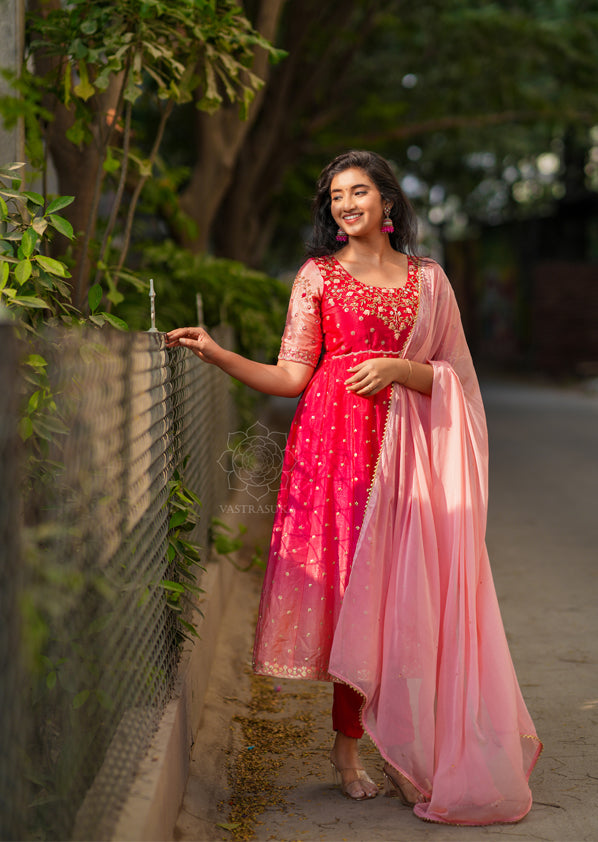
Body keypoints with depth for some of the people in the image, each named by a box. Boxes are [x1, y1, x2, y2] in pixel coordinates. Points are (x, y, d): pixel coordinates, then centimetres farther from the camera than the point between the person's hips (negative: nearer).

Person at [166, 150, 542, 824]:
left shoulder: (427, 278, 13)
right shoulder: (318, 275, 8)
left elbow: (453, 375, 9)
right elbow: (292, 376, 0)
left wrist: (398, 368, -9)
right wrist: (214, 352, -11)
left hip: (409, 452, 2)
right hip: (340, 442, -2)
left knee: (409, 595, -3)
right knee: (356, 585, -5)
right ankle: (350, 747, 7)